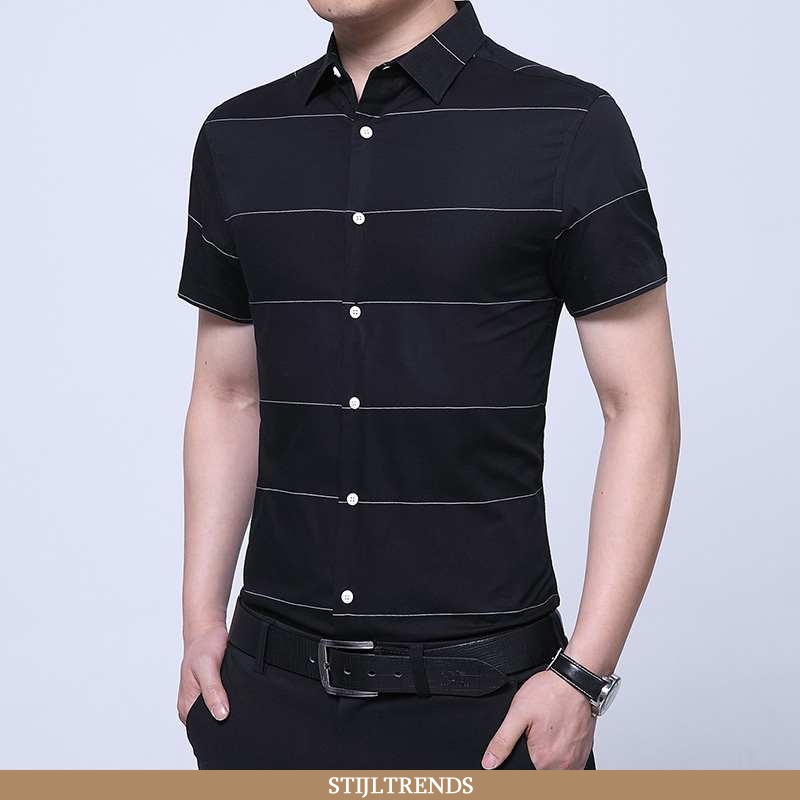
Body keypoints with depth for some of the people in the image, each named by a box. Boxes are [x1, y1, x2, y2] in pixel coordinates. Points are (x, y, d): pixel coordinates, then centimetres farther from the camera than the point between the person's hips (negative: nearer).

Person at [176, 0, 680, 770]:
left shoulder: (567, 126, -9)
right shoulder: (237, 139, 4)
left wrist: (584, 675, -12)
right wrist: (201, 616, 5)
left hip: (480, 686, -3)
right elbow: (227, 396, 11)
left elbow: (640, 407, -8)